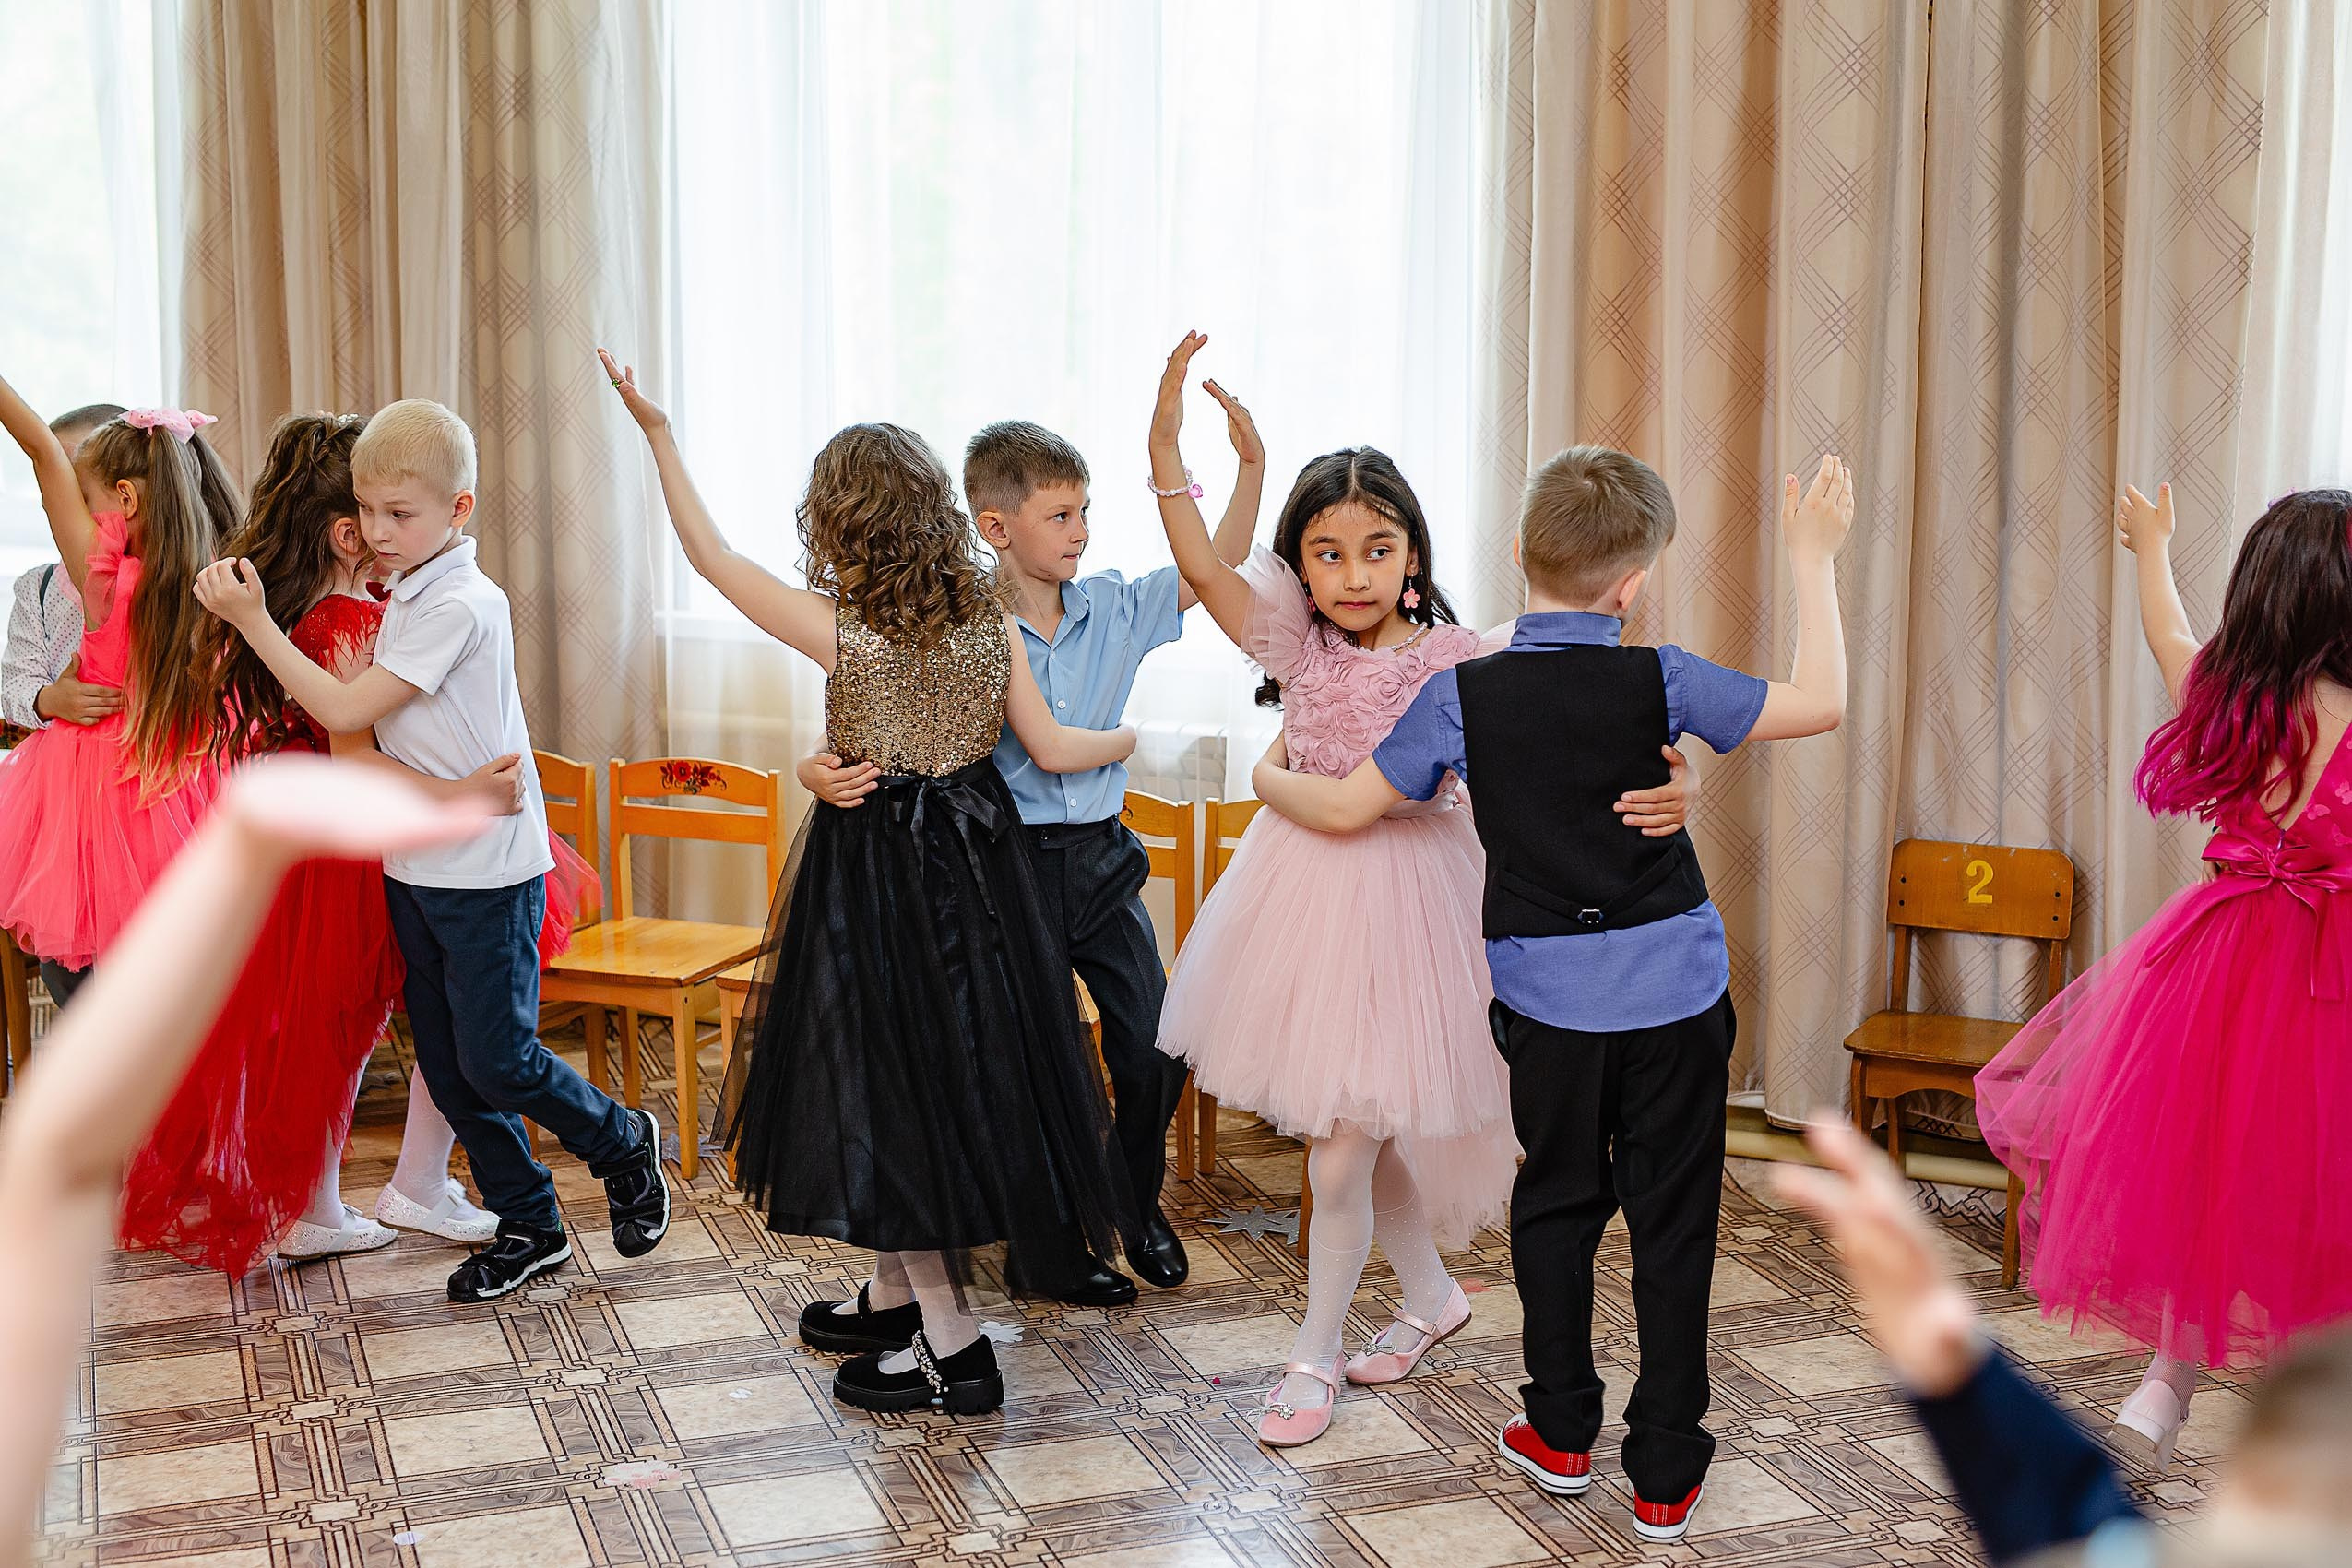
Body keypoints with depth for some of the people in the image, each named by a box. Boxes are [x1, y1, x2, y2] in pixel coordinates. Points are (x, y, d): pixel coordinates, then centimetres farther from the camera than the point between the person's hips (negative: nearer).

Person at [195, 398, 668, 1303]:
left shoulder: (461, 605, -19)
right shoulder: (407, 598, 10)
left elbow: (346, 710, -21)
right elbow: (367, 723, 18)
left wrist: (252, 621, -18)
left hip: (487, 872, -9)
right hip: (414, 869, 9)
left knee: (495, 1060, -3)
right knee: (444, 1064, 11)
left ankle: (623, 1143, 22)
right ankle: (527, 1225, 23)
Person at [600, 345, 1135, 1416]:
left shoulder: (839, 629, -16)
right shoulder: (990, 622, -4)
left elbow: (711, 556, -9)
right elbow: (1051, 749, -2)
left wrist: (658, 433, -4)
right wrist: (1131, 738, 17)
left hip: (874, 871, -5)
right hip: (973, 859, 6)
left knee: (887, 1079, 4)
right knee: (945, 1066, 16)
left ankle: (948, 1337, 5)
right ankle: (893, 1296, 32)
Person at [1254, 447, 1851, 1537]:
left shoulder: (1464, 694, -9)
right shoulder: (1659, 680, -11)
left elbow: (1345, 808, -1)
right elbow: (1819, 704, -2)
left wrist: (1262, 777, 19)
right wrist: (1811, 557, 6)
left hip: (1549, 998, 1)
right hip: (1678, 993, -1)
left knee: (1556, 1204, 18)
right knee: (1673, 1222, 7)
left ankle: (1561, 1434, 29)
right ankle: (1665, 1474, 14)